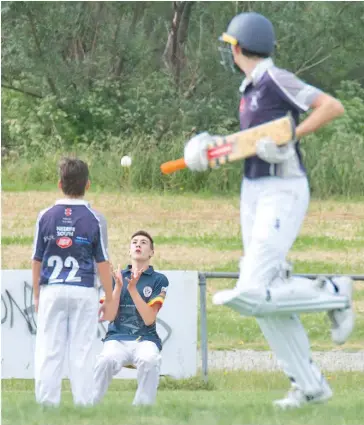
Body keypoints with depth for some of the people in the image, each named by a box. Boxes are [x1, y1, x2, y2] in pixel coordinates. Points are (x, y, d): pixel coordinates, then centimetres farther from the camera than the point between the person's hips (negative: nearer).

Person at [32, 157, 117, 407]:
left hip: (52, 291, 1)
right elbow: (102, 263, -4)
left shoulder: (46, 217, 0)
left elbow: (37, 260, 4)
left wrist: (37, 295, 15)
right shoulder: (94, 219, -5)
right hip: (84, 292, -1)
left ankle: (47, 403, 2)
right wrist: (110, 300, 3)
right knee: (82, 351, 3)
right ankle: (83, 403, 2)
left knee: (49, 351, 3)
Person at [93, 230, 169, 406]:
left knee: (150, 360, -37)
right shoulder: (117, 277, 15)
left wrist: (132, 289, -13)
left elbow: (149, 319, -4)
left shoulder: (158, 280, 7)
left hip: (145, 339, -1)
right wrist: (118, 286, -9)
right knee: (106, 360, -35)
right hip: (117, 338, 1)